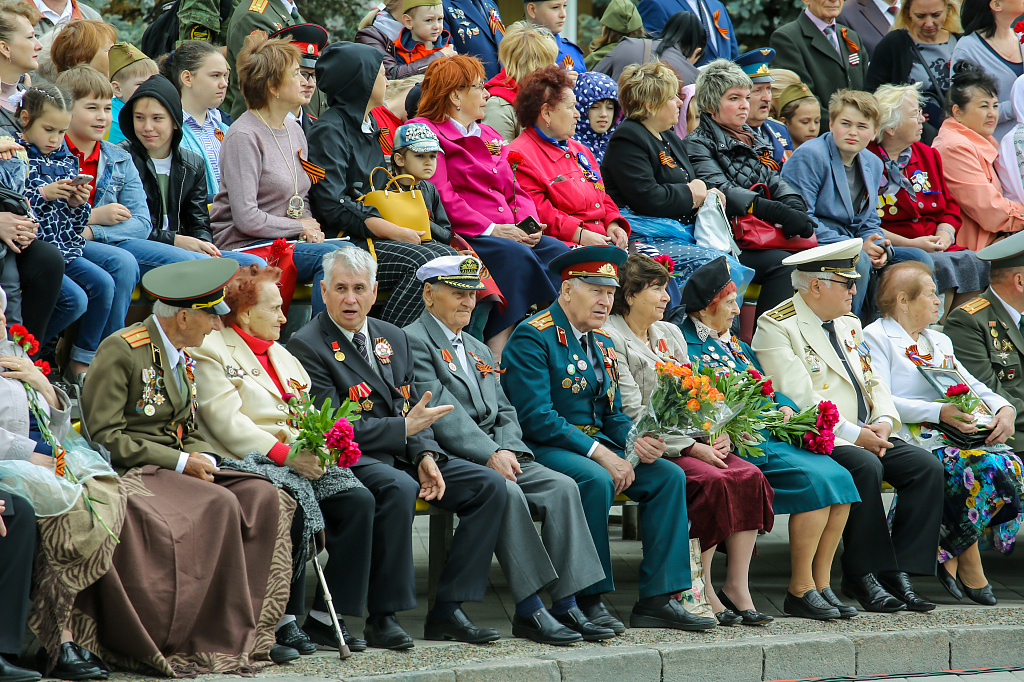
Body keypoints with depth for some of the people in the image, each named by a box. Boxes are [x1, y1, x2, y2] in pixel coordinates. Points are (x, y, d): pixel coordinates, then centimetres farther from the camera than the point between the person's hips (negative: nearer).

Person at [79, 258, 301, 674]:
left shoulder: (181, 356, 15)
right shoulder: (121, 351, -12)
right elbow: (104, 437, -16)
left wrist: (205, 459, -4)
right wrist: (180, 463, -17)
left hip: (176, 466, 8)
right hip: (129, 471, -8)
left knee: (263, 498, -13)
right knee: (219, 504, -30)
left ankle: (253, 630, -15)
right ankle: (223, 637, -24)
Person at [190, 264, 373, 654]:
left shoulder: (280, 354, 26)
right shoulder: (211, 352, 0)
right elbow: (227, 423, -12)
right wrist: (285, 454, -20)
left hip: (297, 458, 7)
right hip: (244, 462, -7)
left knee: (357, 499, -16)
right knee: (294, 496, -35)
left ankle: (327, 616, -14)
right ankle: (282, 619, -24)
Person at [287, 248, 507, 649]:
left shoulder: (393, 338, 17)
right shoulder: (307, 346, -7)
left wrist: (425, 456, -4)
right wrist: (404, 429, -14)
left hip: (403, 455, 7)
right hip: (352, 461, -7)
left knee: (489, 485, -9)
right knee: (397, 488, -39)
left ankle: (447, 610, -10)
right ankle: (381, 618, -29)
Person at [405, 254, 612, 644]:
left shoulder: (479, 351, 28)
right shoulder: (414, 340, 0)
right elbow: (440, 411, -11)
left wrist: (507, 449, -3)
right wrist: (490, 455, -18)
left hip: (495, 456, 8)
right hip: (447, 457, -8)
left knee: (562, 488, -16)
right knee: (506, 491, -33)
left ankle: (566, 606, -21)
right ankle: (530, 612, -31)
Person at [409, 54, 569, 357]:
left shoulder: (489, 136, 27)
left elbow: (514, 189, 23)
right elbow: (442, 198, -11)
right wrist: (489, 229, -16)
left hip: (507, 233, 8)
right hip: (460, 235, -8)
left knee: (557, 251, -19)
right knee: (515, 255, -33)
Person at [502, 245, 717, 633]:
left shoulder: (601, 342, 17)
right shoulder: (532, 338, -10)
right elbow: (536, 418, -19)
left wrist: (637, 442, -6)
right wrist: (599, 453, -23)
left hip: (597, 447, 8)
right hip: (544, 448, -8)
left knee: (669, 476, -11)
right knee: (595, 480, -36)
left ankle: (657, 599, -14)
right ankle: (588, 602, -26)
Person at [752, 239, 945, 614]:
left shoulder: (849, 324, 21)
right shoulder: (776, 327, -5)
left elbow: (872, 383, 20)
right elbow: (798, 399, -15)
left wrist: (883, 421, -2)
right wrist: (853, 434, -18)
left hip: (866, 434, 8)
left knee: (926, 466, -15)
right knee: (865, 467, -35)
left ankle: (899, 572, -16)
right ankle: (863, 576, -23)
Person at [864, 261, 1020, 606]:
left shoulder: (939, 341, 29)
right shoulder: (875, 338, 3)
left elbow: (972, 385, 23)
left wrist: (1004, 409, -1)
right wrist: (939, 412, -21)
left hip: (958, 434, 7)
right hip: (910, 441, -7)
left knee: (1009, 464, -24)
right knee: (987, 468, -31)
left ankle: (950, 553, -14)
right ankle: (969, 564, -15)